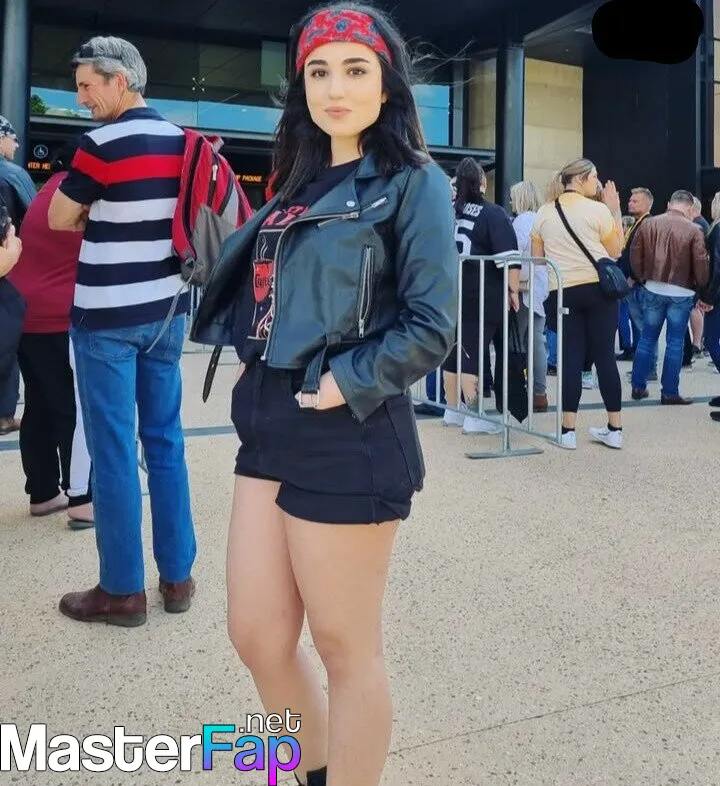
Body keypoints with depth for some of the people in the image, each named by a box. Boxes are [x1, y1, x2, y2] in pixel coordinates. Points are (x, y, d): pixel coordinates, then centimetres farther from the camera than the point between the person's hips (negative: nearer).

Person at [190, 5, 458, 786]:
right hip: (269, 425, 7)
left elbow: (431, 325, -10)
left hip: (348, 438, -7)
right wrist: (251, 364, 6)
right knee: (256, 635, 13)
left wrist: (344, 384, -16)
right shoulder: (301, 183, 17)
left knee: (345, 646, 7)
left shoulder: (412, 182, -3)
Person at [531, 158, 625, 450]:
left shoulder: (544, 212, 6)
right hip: (598, 288, -2)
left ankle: (568, 430, 3)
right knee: (604, 356, 3)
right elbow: (616, 251, 3)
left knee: (571, 358, 5)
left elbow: (537, 257, 11)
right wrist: (615, 210, 7)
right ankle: (615, 428, 9)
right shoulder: (598, 209, -5)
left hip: (562, 291, 2)